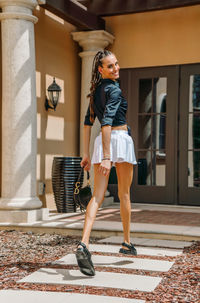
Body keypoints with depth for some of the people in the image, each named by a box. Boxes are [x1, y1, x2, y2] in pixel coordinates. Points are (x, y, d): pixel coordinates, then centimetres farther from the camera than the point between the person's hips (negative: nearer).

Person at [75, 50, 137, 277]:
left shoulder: (96, 90, 15)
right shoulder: (114, 90, -11)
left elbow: (87, 122, 15)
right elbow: (106, 122, -22)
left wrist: (86, 154, 17)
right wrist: (106, 157, -27)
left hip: (102, 142, 6)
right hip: (120, 139, -6)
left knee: (97, 196, -4)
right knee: (124, 194, 11)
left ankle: (84, 244, -22)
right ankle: (126, 243, 25)